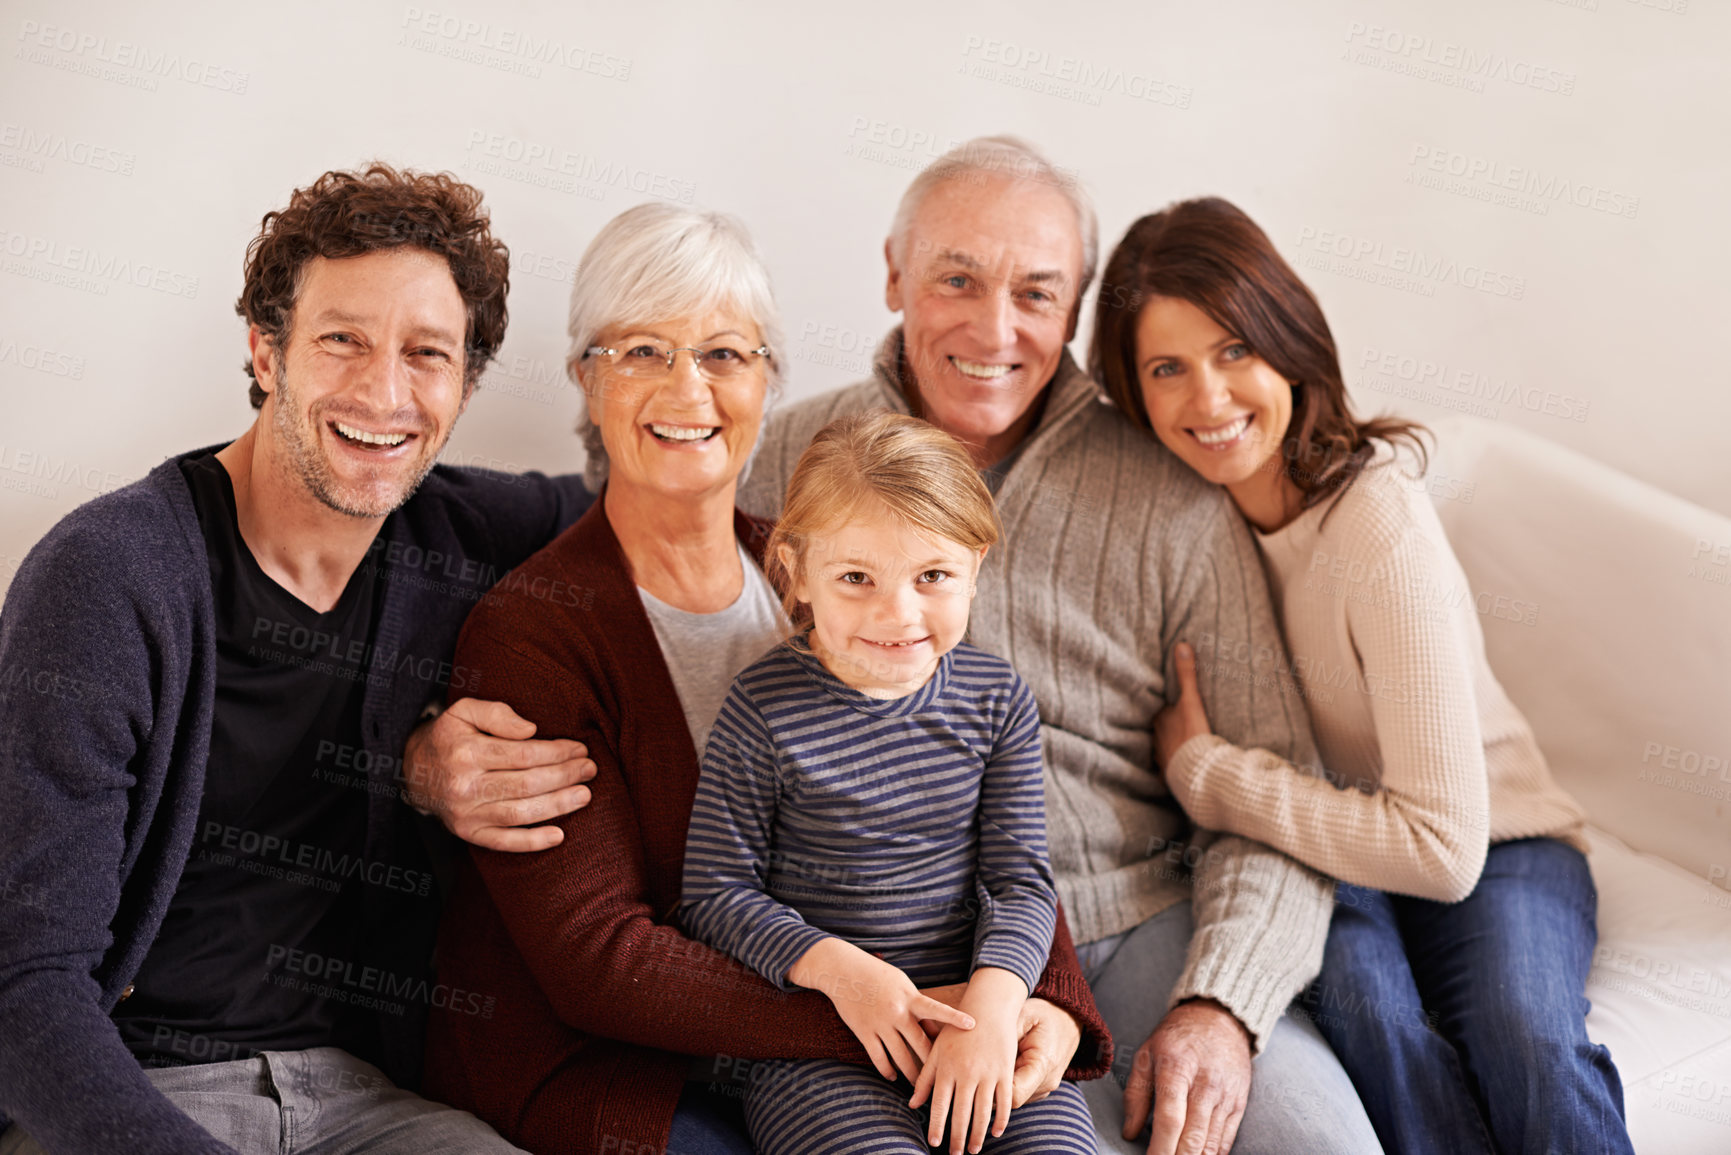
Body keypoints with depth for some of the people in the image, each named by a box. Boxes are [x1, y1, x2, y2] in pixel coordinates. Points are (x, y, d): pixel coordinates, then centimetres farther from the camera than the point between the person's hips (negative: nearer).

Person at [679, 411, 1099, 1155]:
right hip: (811, 1042, -3)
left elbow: (1019, 880, 3)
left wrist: (994, 1002, -15)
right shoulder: (763, 711, -8)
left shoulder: (996, 699, 2)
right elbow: (717, 896, -4)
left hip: (974, 1012, 3)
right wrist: (836, 966, -17)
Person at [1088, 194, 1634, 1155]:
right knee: (1354, 982, -31)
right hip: (1310, 853, 3)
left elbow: (1442, 845, -28)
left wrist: (1201, 769, -22)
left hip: (1491, 848, -3)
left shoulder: (1382, 533, -24)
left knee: (1527, 1044, -32)